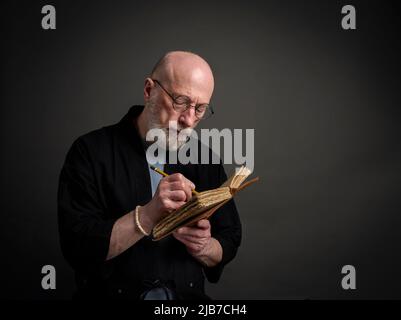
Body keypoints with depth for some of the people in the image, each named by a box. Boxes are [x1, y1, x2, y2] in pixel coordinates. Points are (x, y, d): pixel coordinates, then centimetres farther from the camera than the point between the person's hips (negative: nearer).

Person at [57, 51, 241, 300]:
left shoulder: (205, 159, 6)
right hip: (113, 292, -2)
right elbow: (76, 246, -12)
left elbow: (229, 243, 10)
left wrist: (203, 248, -11)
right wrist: (148, 215, -23)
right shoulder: (92, 151, -4)